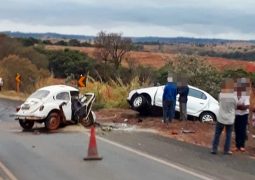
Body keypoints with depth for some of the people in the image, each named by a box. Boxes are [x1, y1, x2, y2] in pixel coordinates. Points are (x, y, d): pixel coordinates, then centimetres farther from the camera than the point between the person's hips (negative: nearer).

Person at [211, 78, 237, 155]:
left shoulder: (221, 95, -11)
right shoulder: (234, 96, -13)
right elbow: (235, 106, 0)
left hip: (221, 119, 0)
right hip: (230, 119, 0)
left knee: (217, 134, 11)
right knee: (228, 135, 11)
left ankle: (214, 149, 12)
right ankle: (226, 150, 16)